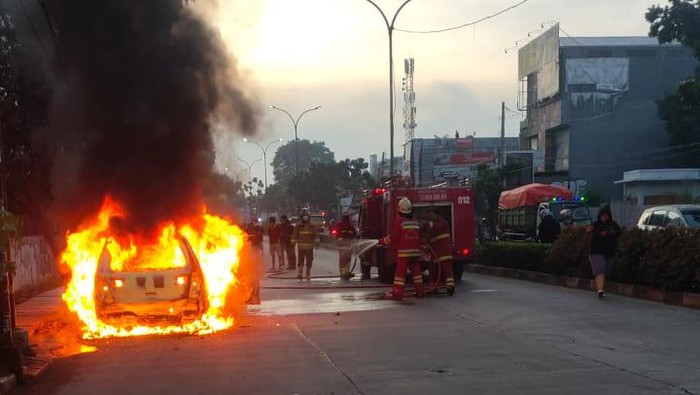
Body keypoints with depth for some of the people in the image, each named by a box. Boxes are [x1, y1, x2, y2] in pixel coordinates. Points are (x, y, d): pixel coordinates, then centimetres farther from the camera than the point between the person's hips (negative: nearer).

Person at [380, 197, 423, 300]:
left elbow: (392, 237, -9)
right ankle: (419, 291, 17)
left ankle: (397, 293, -7)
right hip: (415, 250, 6)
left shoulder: (399, 221, -9)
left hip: (403, 252, -6)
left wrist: (383, 241, 6)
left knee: (400, 272, -5)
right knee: (416, 271, 14)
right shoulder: (415, 222, 11)